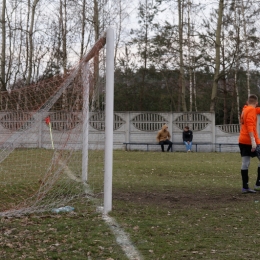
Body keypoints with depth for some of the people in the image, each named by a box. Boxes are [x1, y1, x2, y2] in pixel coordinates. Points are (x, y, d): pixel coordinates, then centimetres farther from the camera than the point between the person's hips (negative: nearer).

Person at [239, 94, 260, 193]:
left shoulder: (245, 109, 16)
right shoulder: (251, 110, -10)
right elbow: (250, 125, -20)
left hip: (242, 141, 8)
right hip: (250, 141, -8)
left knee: (245, 163, 3)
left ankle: (245, 187, 1)